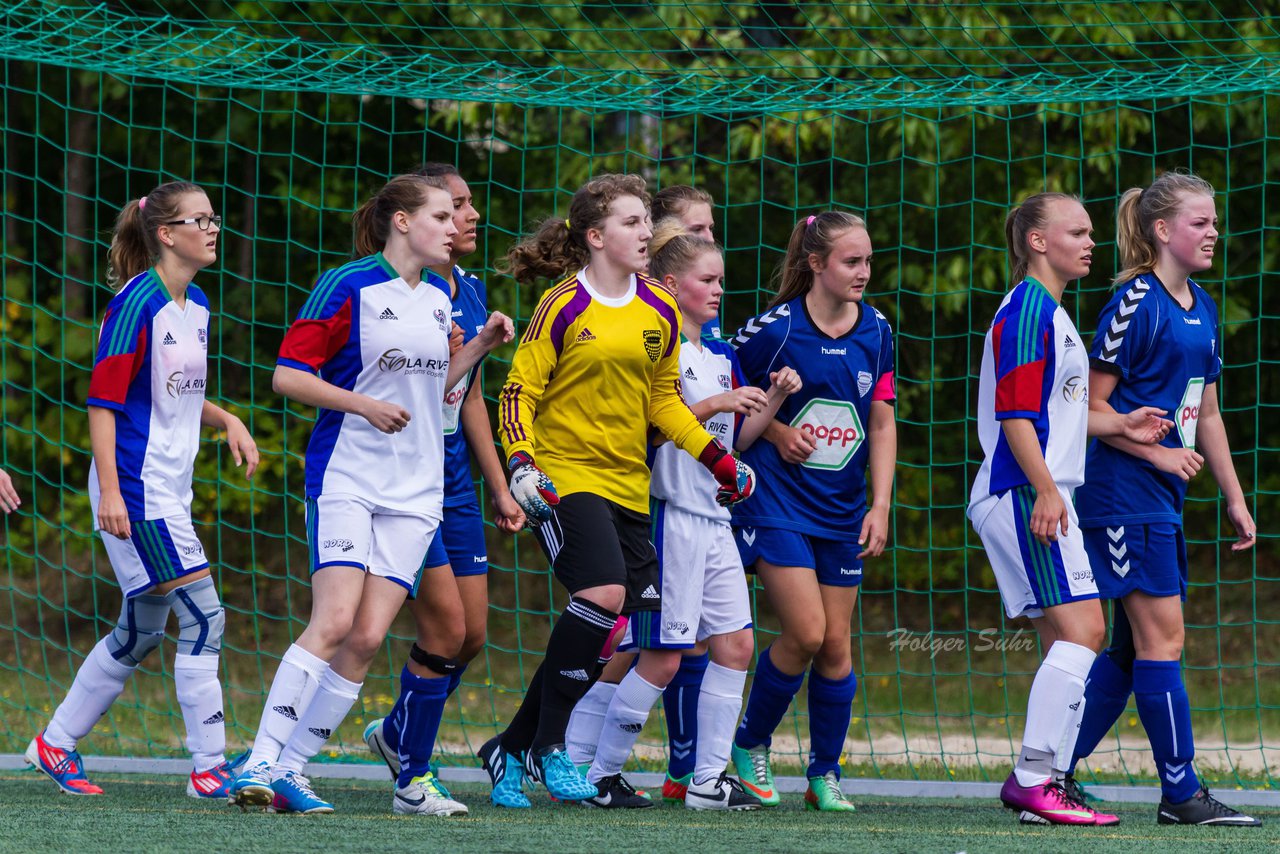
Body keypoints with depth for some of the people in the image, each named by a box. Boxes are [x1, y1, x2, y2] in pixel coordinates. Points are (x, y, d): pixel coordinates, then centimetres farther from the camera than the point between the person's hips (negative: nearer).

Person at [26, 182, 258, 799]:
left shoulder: (196, 307, 12)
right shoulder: (137, 303, -13)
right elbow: (103, 400, -15)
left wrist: (227, 421, 7)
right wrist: (109, 489, -21)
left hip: (171, 493, 9)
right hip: (135, 489, -9)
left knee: (141, 632, 14)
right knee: (204, 617, -12)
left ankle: (55, 744, 26)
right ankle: (210, 768, -8)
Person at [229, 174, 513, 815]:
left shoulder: (439, 297, 14)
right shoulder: (348, 287, -6)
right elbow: (288, 375, -7)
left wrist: (481, 345, 13)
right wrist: (364, 405, -16)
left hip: (415, 491, 6)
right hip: (346, 476, -6)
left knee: (368, 637, -4)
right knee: (334, 621, -19)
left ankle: (291, 770, 1)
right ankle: (260, 766, -18)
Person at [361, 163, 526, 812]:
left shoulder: (471, 292, 11)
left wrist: (499, 487, 19)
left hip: (453, 483, 8)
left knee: (472, 635, 8)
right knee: (445, 629, -10)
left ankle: (395, 733, 30)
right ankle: (412, 777, 2)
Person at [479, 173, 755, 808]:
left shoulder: (660, 312, 9)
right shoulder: (563, 308, -8)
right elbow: (519, 392, -5)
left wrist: (719, 459, 10)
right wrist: (522, 464, -20)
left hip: (628, 486, 6)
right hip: (565, 478, -6)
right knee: (604, 594, -26)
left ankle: (513, 747, 12)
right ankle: (547, 745, -12)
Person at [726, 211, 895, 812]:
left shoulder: (876, 332, 3)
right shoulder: (775, 328, -10)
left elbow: (882, 424, 8)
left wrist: (880, 506, 1)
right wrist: (773, 429, -10)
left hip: (842, 509, 4)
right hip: (776, 500, -4)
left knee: (836, 644, 4)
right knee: (805, 633, -13)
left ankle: (825, 774, 16)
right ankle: (750, 747, 9)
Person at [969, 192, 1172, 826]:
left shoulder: (1049, 312, 20)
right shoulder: (1026, 310, -11)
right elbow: (1015, 415, -18)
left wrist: (1118, 425, 16)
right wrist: (1046, 490, -22)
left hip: (1043, 497, 10)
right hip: (1025, 495, -10)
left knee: (1068, 641, 9)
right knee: (1080, 632, -14)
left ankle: (1042, 780, 10)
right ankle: (1035, 780, -14)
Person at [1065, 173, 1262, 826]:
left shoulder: (1201, 308, 14)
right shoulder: (1136, 302, -12)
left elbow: (1206, 412, 20)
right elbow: (1091, 404, -12)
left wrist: (1235, 498, 18)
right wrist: (1158, 452, -17)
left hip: (1163, 500, 9)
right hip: (1124, 494, -9)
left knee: (1134, 647, 8)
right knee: (1163, 636, -8)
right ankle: (1180, 793, -4)